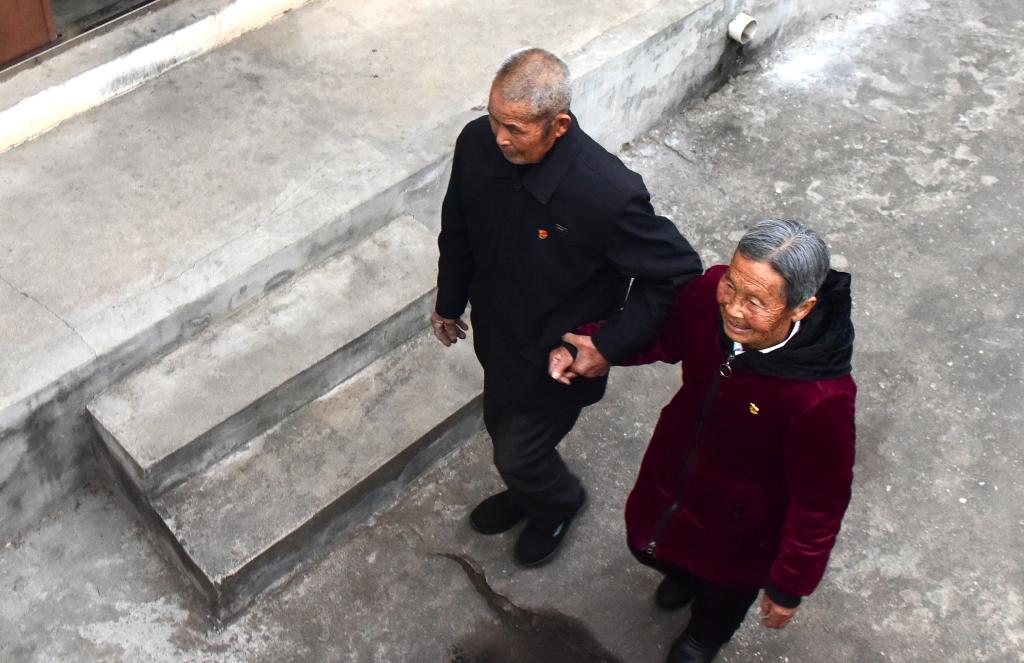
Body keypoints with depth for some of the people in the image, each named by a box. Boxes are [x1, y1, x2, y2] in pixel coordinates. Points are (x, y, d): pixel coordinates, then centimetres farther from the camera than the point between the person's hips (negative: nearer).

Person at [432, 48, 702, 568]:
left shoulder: (608, 194, -38)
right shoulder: (477, 143, -20)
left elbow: (678, 274, -23)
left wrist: (611, 344, -23)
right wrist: (449, 302, 12)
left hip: (559, 359, -5)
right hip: (497, 332, 5)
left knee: (519, 454, 14)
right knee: (502, 429, 29)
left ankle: (560, 501, 51)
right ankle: (526, 491, 63)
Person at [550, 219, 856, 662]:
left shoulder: (822, 399, -43)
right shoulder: (711, 293, -30)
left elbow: (819, 504, -25)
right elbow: (663, 336, -4)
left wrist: (788, 588, -12)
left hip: (742, 522, -4)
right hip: (675, 470, 4)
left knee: (724, 587, 31)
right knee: (649, 544, 34)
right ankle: (685, 573, 72)